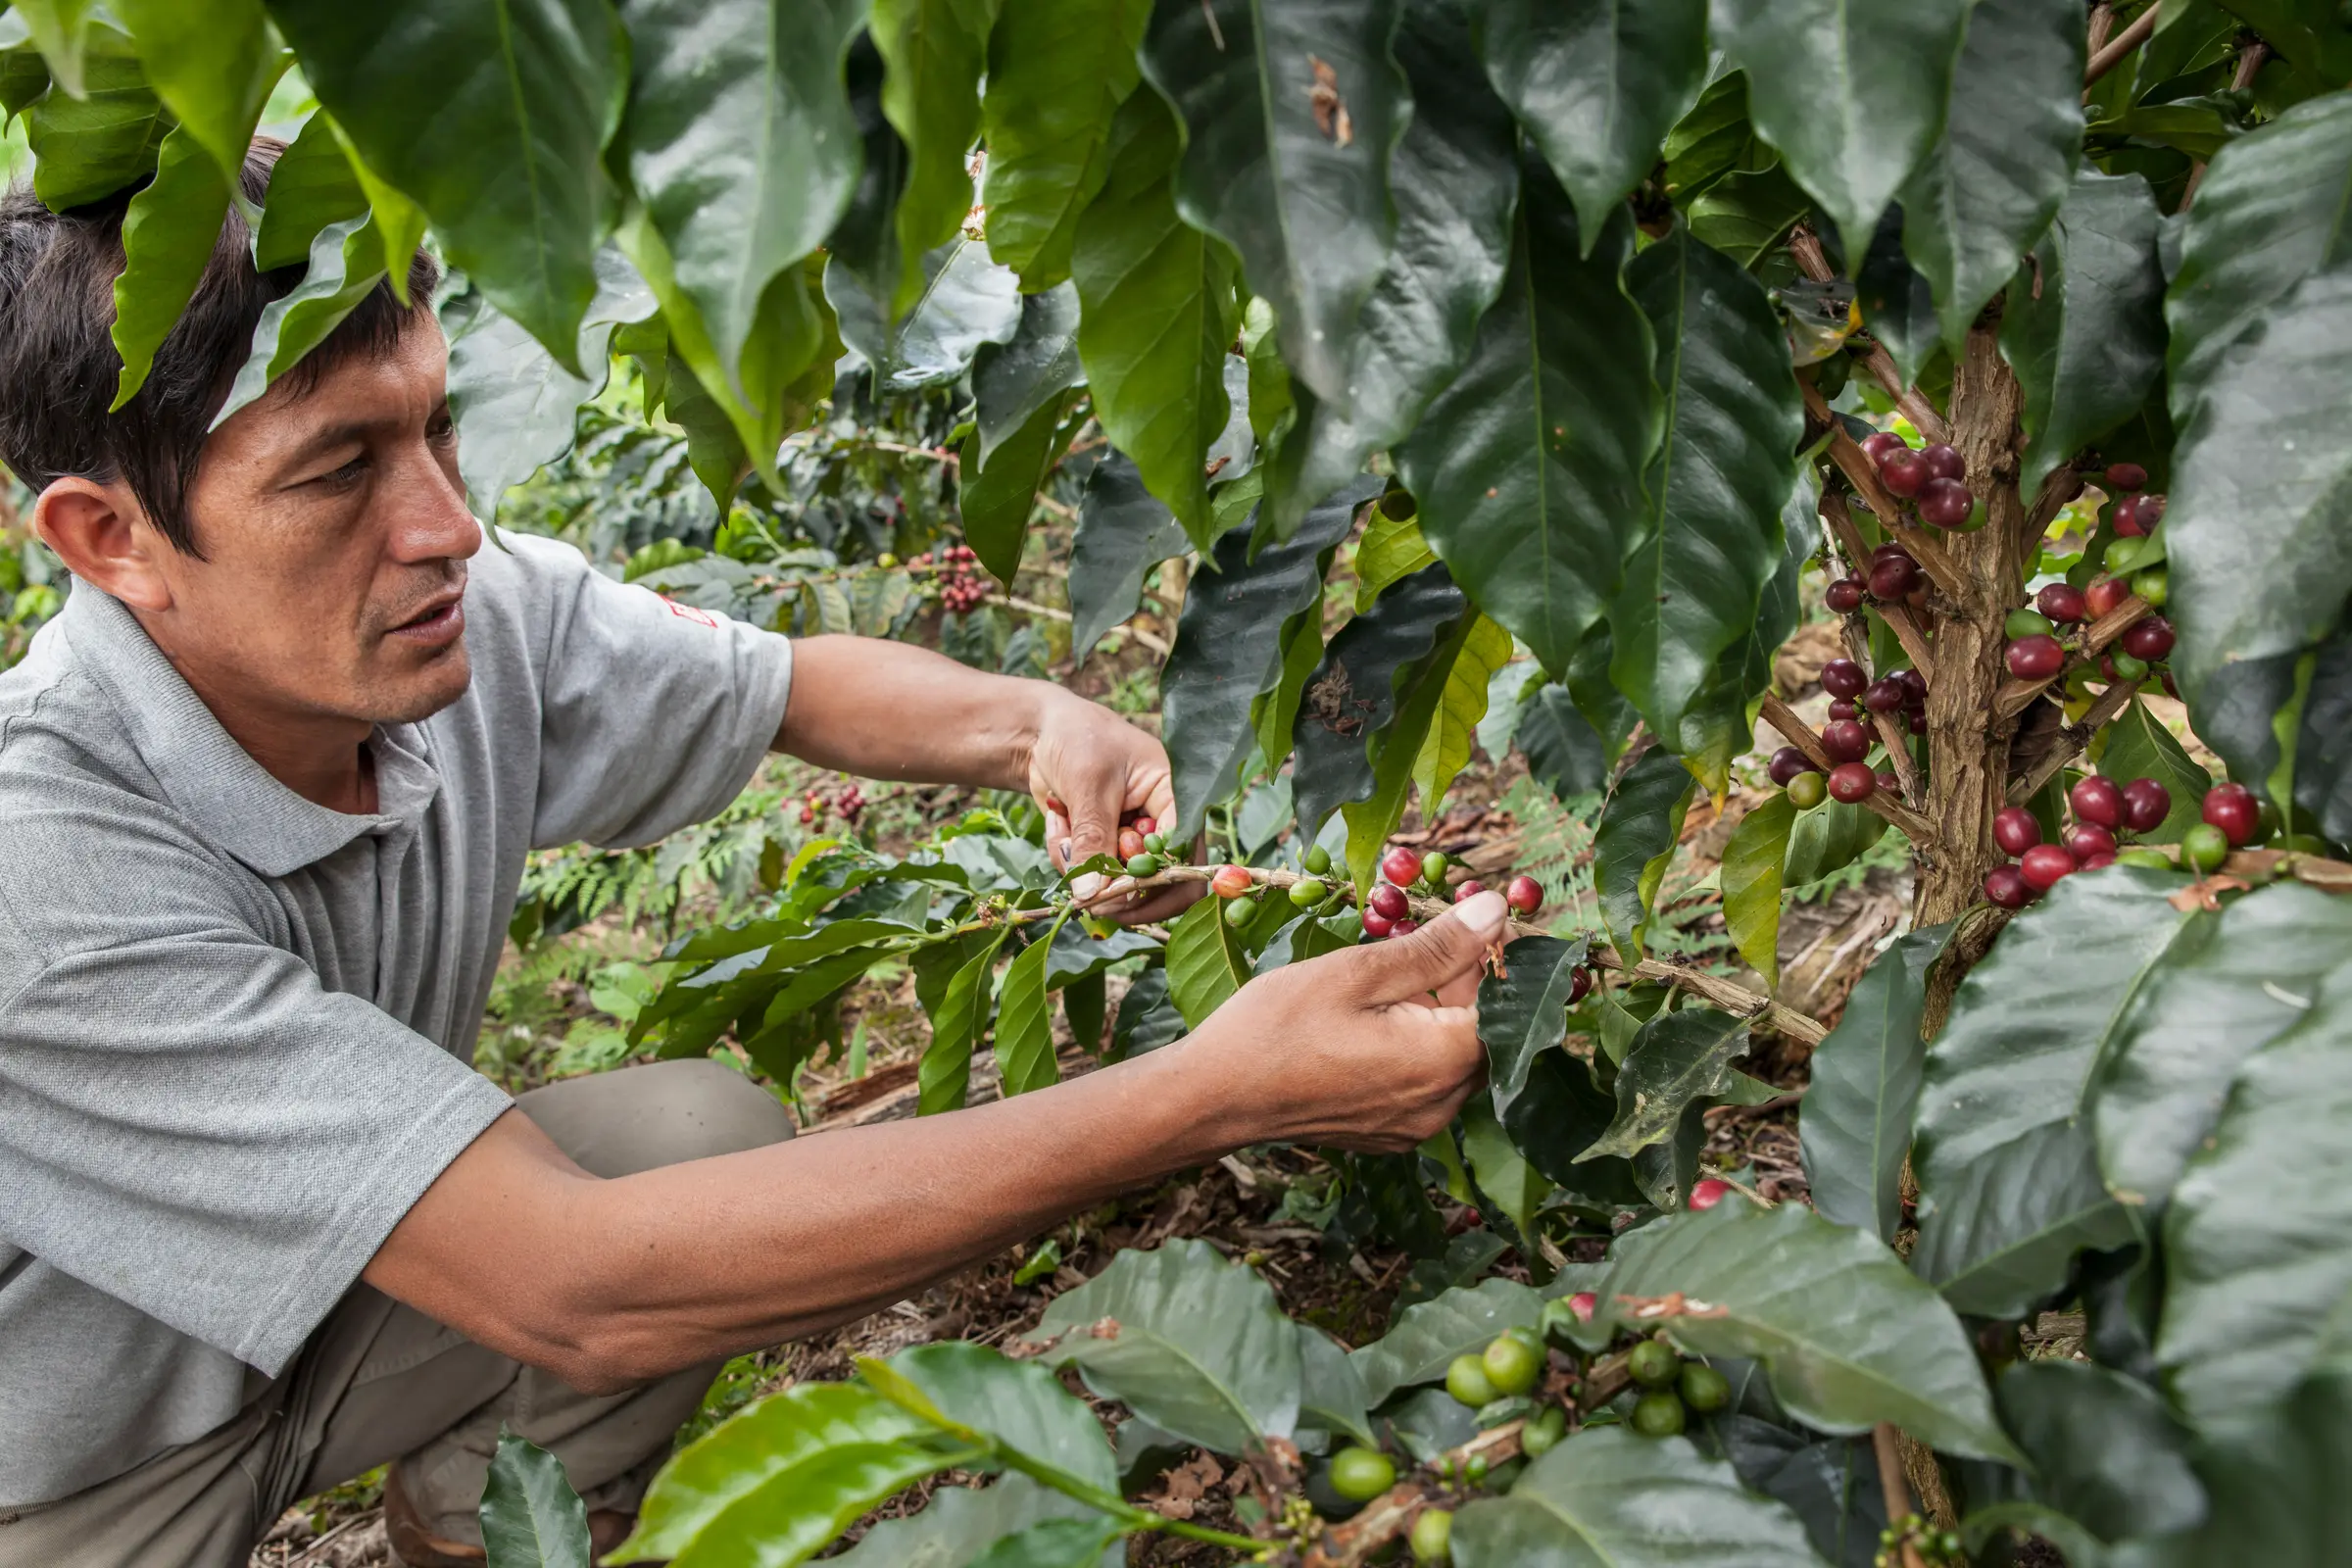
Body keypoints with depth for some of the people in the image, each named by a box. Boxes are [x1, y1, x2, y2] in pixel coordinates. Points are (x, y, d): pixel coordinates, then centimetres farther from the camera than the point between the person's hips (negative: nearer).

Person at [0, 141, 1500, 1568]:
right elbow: (573, 1289, -40)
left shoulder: (485, 619, -18)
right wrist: (1216, 1093, -45)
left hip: (303, 1319, 5)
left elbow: (793, 680, 2)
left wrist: (1033, 724, -21)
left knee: (714, 1130, -14)